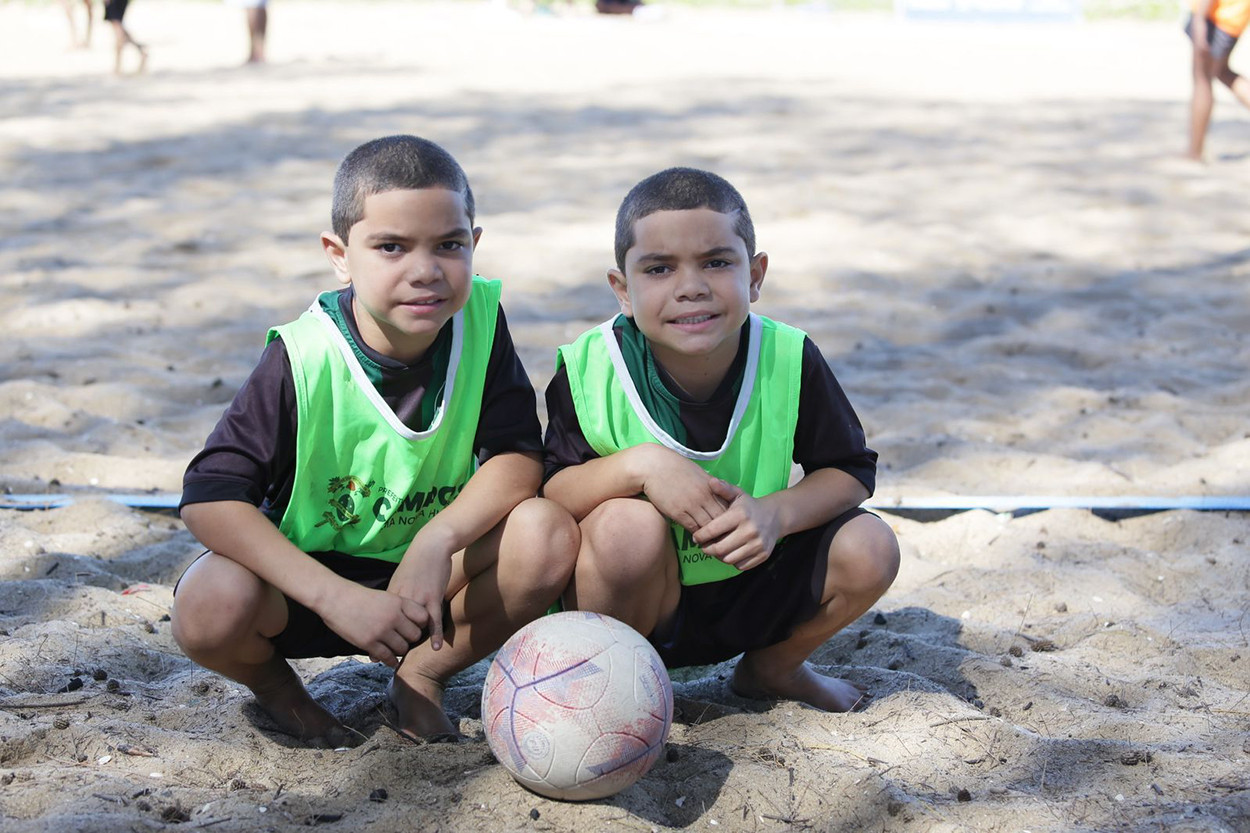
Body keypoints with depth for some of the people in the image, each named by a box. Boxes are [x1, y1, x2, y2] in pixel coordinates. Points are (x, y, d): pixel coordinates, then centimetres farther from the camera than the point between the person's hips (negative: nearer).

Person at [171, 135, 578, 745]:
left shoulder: (480, 320, -12)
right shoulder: (303, 360, -22)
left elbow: (518, 456, -12)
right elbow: (210, 499, -26)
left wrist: (440, 539, -31)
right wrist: (337, 598, -35)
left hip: (425, 572, 3)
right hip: (307, 576, -3)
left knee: (548, 535, -23)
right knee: (211, 607, -34)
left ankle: (424, 672, 1)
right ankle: (271, 679, 5)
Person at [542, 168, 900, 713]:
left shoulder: (788, 361, -13)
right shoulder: (590, 371, -19)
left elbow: (850, 471, -4)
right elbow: (549, 494, -18)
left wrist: (778, 513, -25)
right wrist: (639, 465, -37)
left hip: (747, 593, 4)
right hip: (638, 605, -3)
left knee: (869, 550, -17)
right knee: (629, 522, -35)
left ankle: (771, 668, 14)